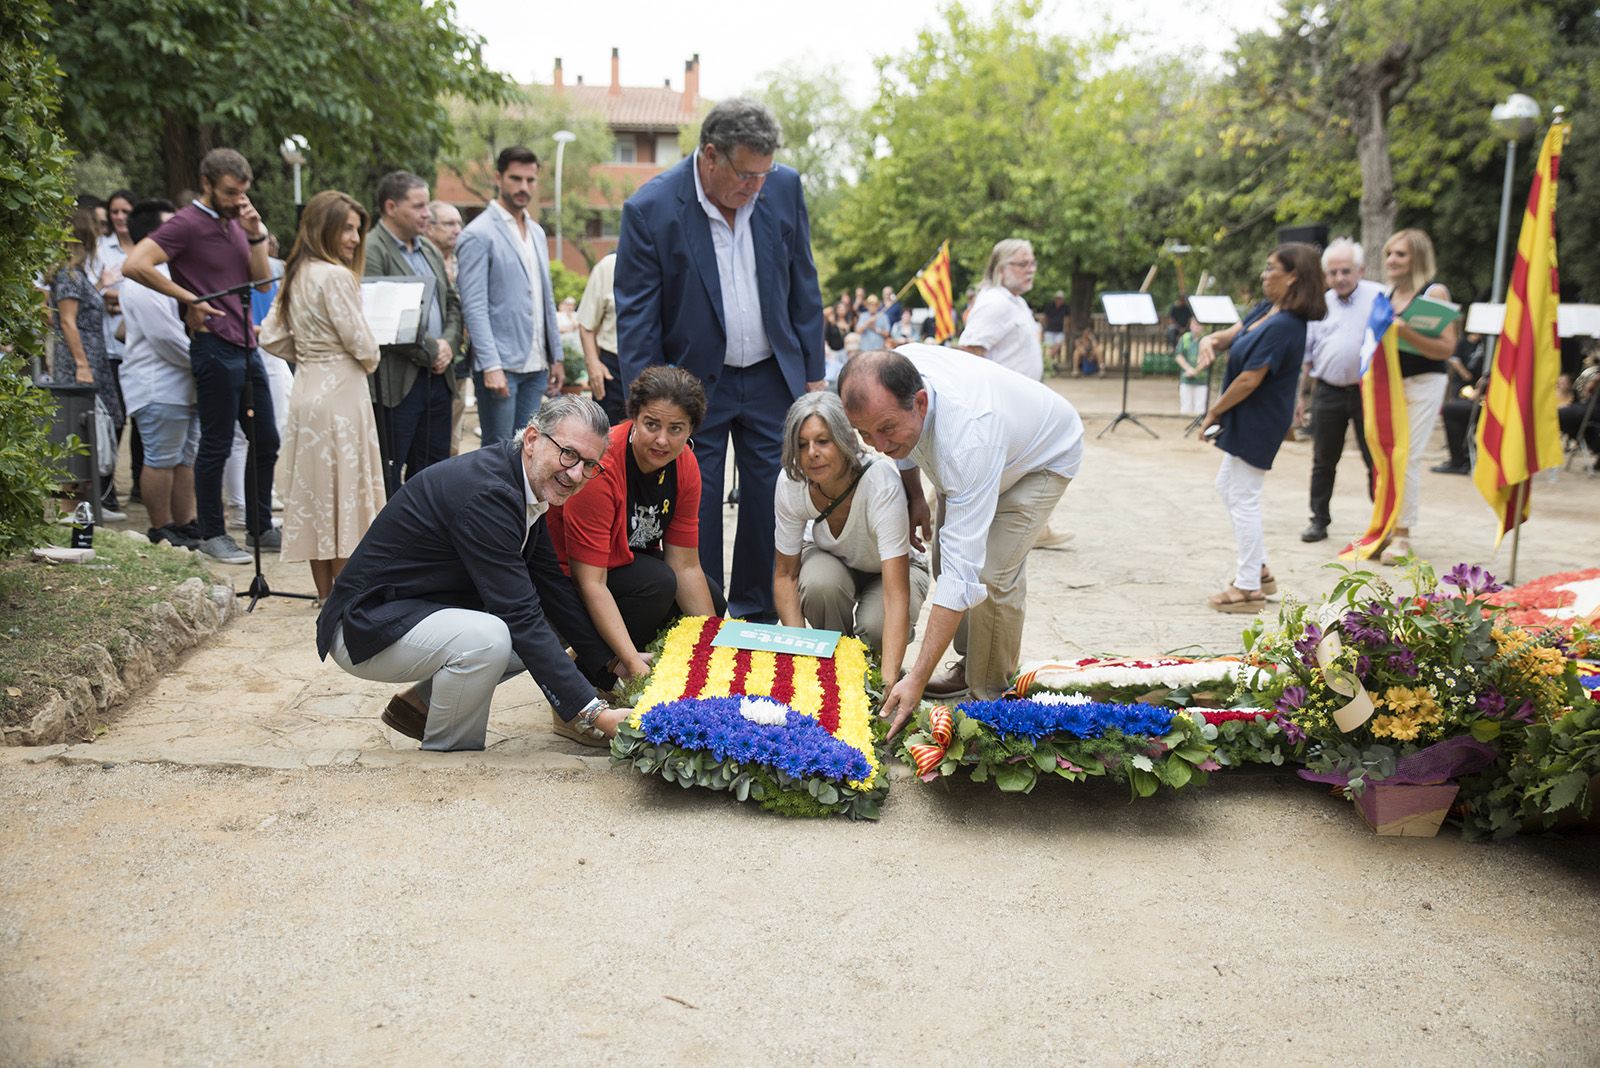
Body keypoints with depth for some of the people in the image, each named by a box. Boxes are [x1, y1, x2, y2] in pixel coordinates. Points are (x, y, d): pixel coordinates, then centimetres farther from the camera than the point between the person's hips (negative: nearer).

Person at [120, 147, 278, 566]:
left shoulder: (236, 221, 15)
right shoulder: (186, 224, -10)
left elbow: (261, 279, 11)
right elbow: (134, 265, -21)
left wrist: (256, 234, -3)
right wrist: (189, 299, -15)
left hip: (247, 346, 8)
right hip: (215, 347, -8)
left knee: (266, 441, 12)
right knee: (216, 445, 0)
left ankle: (260, 528, 23)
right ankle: (212, 535, 11)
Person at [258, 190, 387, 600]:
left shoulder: (296, 275, 12)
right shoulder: (335, 276, -14)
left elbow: (271, 339, 14)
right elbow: (361, 344, -14)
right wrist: (368, 363, 6)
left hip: (306, 391, 9)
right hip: (339, 394, -9)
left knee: (315, 493, 12)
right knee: (345, 493, -1)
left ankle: (326, 595, 20)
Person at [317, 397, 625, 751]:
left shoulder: (528, 483, 0)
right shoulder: (486, 491, -28)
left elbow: (554, 587, 9)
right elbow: (521, 617, -31)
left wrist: (614, 663, 5)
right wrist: (594, 713, -31)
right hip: (368, 626, -9)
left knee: (556, 621, 7)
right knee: (488, 638, -34)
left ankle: (420, 703, 11)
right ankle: (445, 750, -5)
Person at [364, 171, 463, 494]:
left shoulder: (429, 250, 17)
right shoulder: (370, 251, -9)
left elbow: (453, 303, 20)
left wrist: (449, 344, 1)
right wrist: (430, 349, -12)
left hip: (438, 376, 8)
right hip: (396, 383, -8)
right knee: (388, 479, -2)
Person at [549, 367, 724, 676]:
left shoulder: (684, 465, -11)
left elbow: (686, 566, -6)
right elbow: (590, 583, -33)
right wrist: (633, 662, -39)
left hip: (630, 561, 8)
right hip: (568, 576, -7)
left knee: (712, 603, -1)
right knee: (658, 583, -30)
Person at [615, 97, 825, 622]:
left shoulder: (784, 187, -5)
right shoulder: (649, 210, -15)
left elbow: (803, 286, 5)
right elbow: (635, 316, -11)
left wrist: (813, 372, 6)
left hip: (772, 377, 3)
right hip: (695, 383, -3)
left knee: (770, 501, 7)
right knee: (696, 508, 3)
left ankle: (758, 616, 23)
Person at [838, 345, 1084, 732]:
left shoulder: (967, 440, -49)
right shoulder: (889, 378, -31)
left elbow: (962, 572, -49)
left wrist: (917, 679, -48)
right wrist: (914, 495, -2)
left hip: (1043, 459, -7)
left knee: (990, 574, -21)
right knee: (946, 561, 2)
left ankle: (989, 695, -4)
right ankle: (969, 663, 21)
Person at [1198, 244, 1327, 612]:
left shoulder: (1284, 325, -24)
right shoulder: (1266, 310, 6)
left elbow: (1249, 380, -25)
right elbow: (1233, 333, 12)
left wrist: (1215, 411, -13)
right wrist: (1211, 339, -12)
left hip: (1258, 422, -11)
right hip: (1248, 419, 11)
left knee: (1243, 499, -2)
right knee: (1227, 486, 22)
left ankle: (1248, 588, 9)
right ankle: (1258, 571, 31)